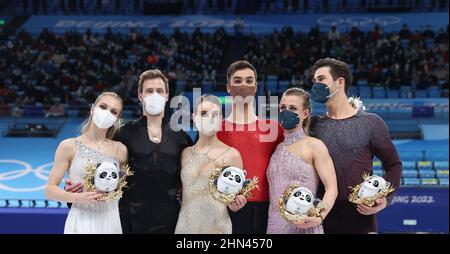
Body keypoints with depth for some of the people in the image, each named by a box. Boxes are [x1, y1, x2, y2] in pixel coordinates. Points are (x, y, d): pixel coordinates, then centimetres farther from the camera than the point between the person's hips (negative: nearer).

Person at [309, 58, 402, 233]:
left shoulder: (371, 123, -1)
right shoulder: (314, 125, 5)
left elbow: (394, 165, 3)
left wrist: (386, 198, -12)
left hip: (360, 217, -2)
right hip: (322, 215, 3)